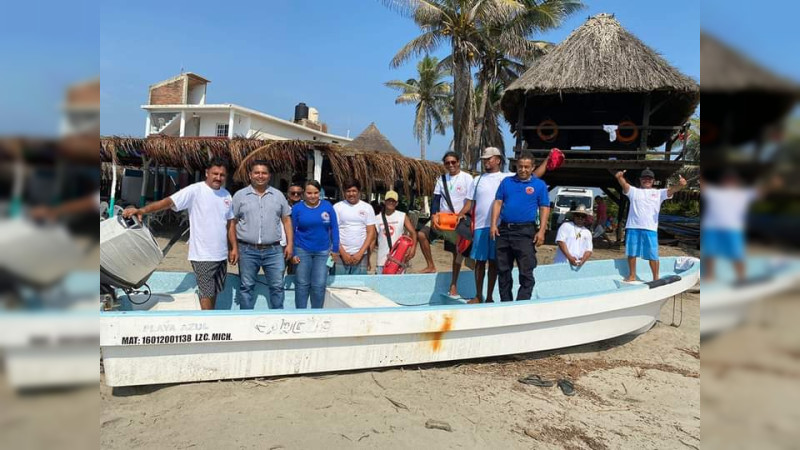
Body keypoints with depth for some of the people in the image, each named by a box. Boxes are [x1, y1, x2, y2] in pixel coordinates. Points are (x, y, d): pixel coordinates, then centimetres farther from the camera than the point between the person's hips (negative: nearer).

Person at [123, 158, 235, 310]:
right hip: (203, 255, -6)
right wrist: (142, 210, -35)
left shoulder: (226, 194, 7)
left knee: (214, 291, 18)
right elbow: (169, 201, -22)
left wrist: (233, 247, 11)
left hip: (221, 254, 6)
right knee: (207, 293, -2)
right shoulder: (194, 190, -12)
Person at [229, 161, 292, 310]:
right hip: (247, 250, -1)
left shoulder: (278, 195, 8)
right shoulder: (240, 195, 3)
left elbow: (286, 220, 10)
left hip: (274, 250, 1)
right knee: (246, 287, 8)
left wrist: (290, 244, 2)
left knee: (277, 286, 5)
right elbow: (232, 223, 3)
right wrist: (234, 247, -3)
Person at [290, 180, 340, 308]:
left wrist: (335, 248, 0)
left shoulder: (327, 206, -2)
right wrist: (293, 253, -3)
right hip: (302, 251, 0)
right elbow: (292, 231, 0)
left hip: (323, 251, 1)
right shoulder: (297, 208, -4)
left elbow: (334, 228, 3)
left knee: (319, 285, 2)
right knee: (302, 284, 7)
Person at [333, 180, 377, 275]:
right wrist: (343, 253, -7)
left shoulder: (367, 208, 6)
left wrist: (360, 253, -6)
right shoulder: (337, 207, 3)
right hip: (340, 255, -1)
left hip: (361, 256, 1)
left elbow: (371, 233, 3)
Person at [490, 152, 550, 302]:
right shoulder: (507, 182, 14)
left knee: (526, 272, -6)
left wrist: (541, 231, -8)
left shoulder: (539, 185, 6)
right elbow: (498, 202, 10)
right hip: (504, 230, 4)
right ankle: (505, 302, 20)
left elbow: (544, 208, 2)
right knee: (503, 270, 10)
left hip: (525, 232, -3)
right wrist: (494, 224, -1)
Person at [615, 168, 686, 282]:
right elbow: (624, 184, -7)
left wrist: (680, 185, -27)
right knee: (631, 253, 9)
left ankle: (656, 278, 9)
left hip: (650, 228, -1)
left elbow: (671, 190, -4)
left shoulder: (659, 193, 12)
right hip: (633, 227, 1)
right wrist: (620, 177, -30)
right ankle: (632, 276, 22)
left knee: (653, 255, -1)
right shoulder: (634, 191, 11)